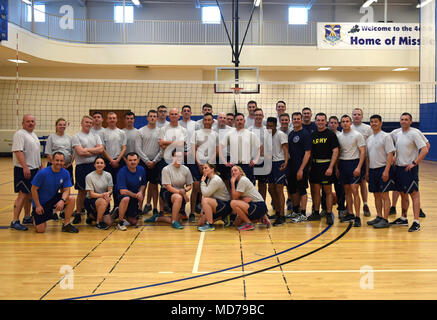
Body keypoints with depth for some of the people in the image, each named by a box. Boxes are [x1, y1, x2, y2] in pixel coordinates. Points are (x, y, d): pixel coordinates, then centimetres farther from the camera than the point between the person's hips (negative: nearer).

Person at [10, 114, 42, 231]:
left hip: (34, 169, 9)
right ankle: (15, 221, -9)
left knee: (29, 195, 14)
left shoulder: (33, 134, 18)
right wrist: (25, 167, -28)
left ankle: (27, 217, 24)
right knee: (22, 195, -11)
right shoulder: (20, 134, -11)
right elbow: (18, 151, -21)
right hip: (24, 170, -9)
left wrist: (40, 166, 22)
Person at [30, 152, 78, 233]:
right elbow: (34, 189, -13)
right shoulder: (43, 173, -19)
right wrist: (38, 206, -15)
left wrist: (62, 200, -30)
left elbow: (66, 190, -9)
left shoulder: (65, 173, -9)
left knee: (72, 199, -23)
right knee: (40, 230, -8)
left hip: (54, 198, 4)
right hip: (41, 202, -4)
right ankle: (35, 217, 27)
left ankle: (66, 224, -9)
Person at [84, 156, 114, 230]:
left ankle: (92, 216, 19)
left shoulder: (108, 175, -1)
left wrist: (108, 193, -29)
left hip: (105, 200, 4)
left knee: (109, 222, -11)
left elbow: (110, 190, -4)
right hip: (91, 201, -4)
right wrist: (103, 195, -32)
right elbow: (91, 194, -15)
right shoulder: (89, 176, -11)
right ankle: (98, 222, -15)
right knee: (103, 202, -38)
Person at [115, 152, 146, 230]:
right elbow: (122, 191, -26)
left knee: (134, 222, 6)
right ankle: (120, 223, -22)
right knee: (126, 199, -42)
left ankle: (121, 213, 37)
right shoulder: (122, 172, -21)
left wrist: (140, 192, -12)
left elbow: (143, 184, 9)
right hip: (122, 195, -5)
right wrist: (136, 195, -22)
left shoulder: (141, 170, -4)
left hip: (135, 197, 6)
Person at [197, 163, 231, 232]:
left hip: (226, 205, -10)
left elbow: (205, 194, -25)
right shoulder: (209, 179, 11)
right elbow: (205, 194, 9)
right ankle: (222, 217, 17)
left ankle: (210, 225, -25)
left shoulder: (216, 180, -19)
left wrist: (202, 181, -13)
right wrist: (203, 211, 1)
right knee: (201, 223, 4)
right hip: (218, 205, 10)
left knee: (205, 200, -33)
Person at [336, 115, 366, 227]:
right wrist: (337, 167, 7)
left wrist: (359, 167, -16)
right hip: (342, 163, 5)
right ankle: (350, 213, 21)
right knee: (347, 191, 11)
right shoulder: (339, 136, 9)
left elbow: (362, 151, -7)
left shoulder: (357, 135, -5)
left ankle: (357, 217, -6)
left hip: (353, 163, -5)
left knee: (354, 190, -10)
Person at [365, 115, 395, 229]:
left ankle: (385, 220, -3)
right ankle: (379, 217, 20)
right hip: (372, 169, 7)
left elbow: (390, 154, -13)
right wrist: (367, 171, 13)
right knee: (376, 195, 11)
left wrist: (386, 170, -20)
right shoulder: (369, 139, 14)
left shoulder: (386, 136, -7)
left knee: (384, 195, -5)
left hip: (383, 169, -7)